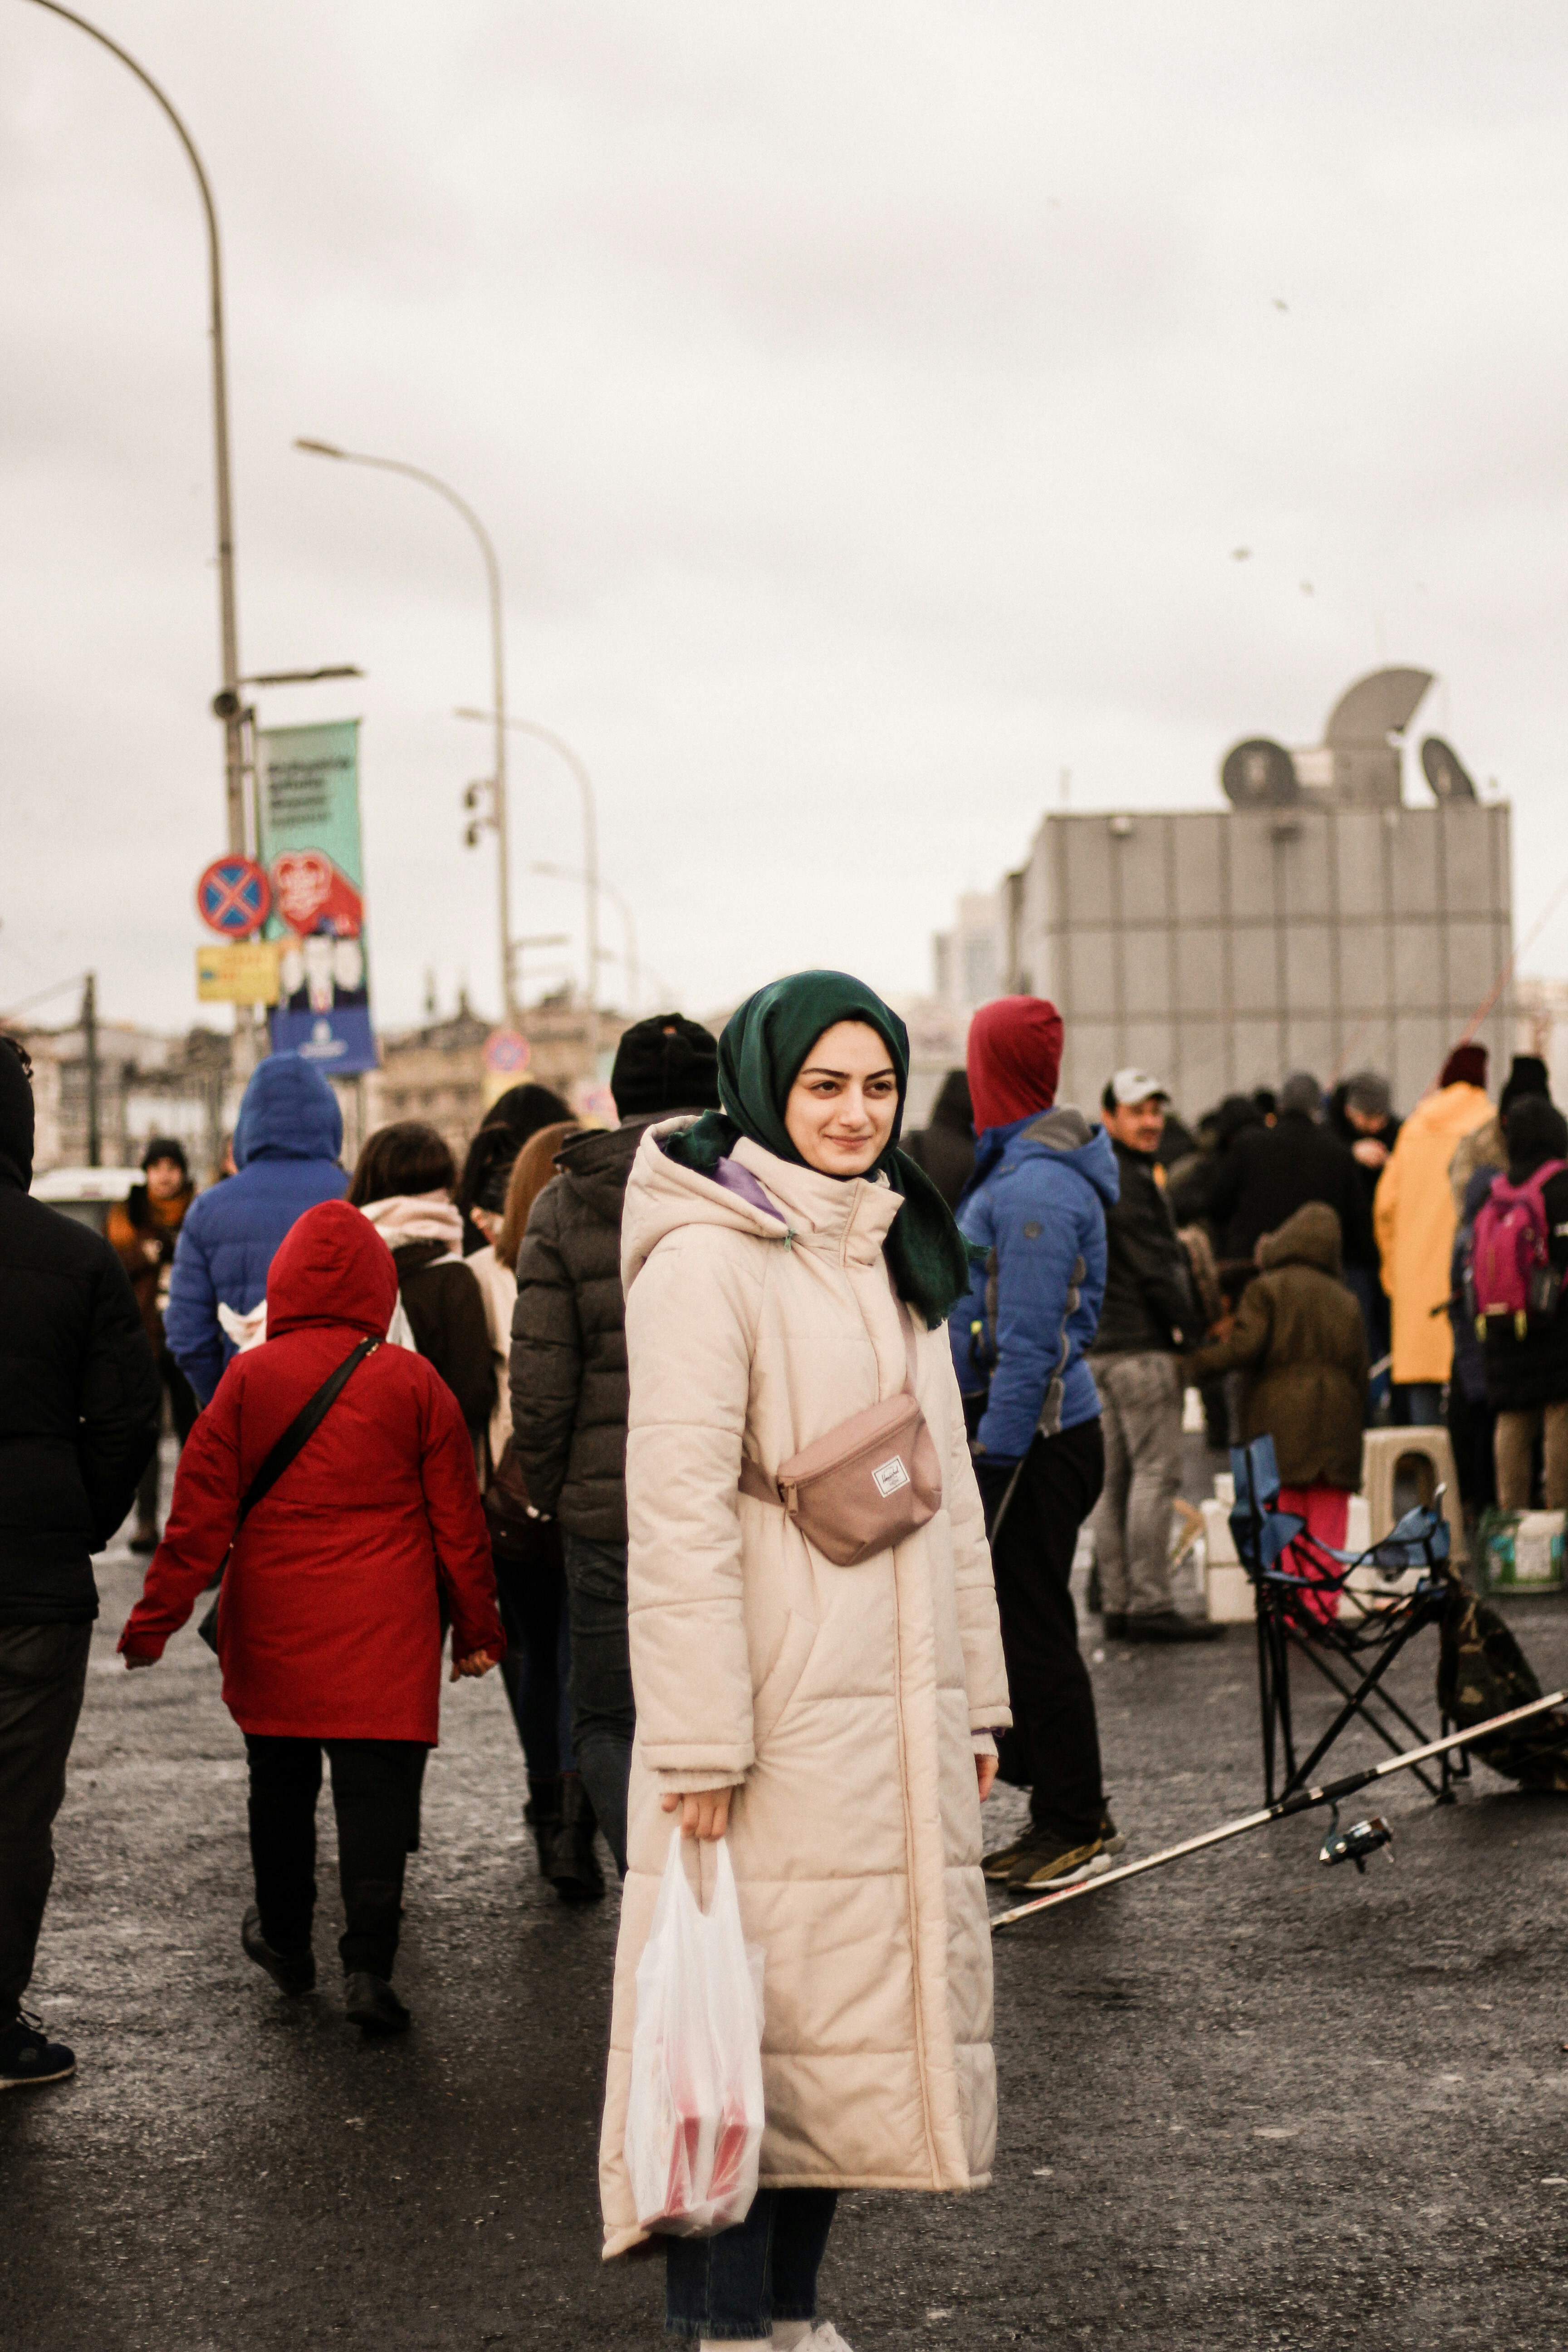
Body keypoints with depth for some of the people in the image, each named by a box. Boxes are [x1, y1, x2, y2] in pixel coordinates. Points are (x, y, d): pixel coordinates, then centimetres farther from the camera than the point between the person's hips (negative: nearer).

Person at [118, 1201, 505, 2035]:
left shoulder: (248, 1379, -3)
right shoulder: (415, 1384, -2)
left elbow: (200, 1514, -2)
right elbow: (457, 1521, 3)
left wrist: (154, 1620, 5)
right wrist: (477, 1628, 13)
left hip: (273, 1629, 1)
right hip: (386, 1636, -1)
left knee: (281, 1781, 17)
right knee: (377, 1786, -1)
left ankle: (285, 1939, 33)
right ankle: (368, 1964, -10)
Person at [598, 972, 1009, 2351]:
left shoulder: (895, 1255, 16)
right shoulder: (708, 1259, -10)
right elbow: (678, 1510, -15)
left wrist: (975, 1698, 16)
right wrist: (700, 1742, -19)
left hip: (895, 1707, 8)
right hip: (776, 1706, -8)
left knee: (859, 1999, 10)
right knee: (748, 2005, -4)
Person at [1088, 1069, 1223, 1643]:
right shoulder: (1125, 1180, -12)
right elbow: (1152, 1268, -16)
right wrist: (1193, 1333, -11)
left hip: (1100, 1344, 10)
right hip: (1141, 1343, -10)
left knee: (1115, 1478, 9)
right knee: (1156, 1472, -9)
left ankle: (1118, 1604, 11)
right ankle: (1150, 1604, -12)